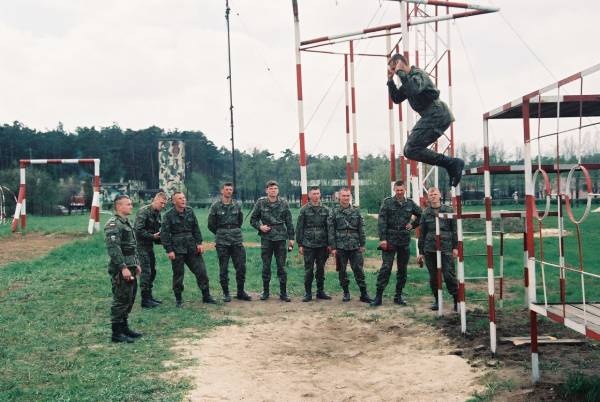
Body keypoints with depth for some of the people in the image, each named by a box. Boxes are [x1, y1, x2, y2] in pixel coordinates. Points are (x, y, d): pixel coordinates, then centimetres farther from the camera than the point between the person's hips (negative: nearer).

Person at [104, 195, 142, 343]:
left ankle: (124, 327, 27)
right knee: (121, 300, -5)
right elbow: (113, 248, -24)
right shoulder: (113, 224, -16)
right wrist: (123, 267, -26)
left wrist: (136, 264, 22)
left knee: (129, 299, 15)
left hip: (129, 269, 10)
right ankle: (117, 333, 1)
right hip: (120, 270, -10)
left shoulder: (126, 223, 16)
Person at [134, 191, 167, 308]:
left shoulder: (157, 214, 11)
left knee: (152, 271, 13)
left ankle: (149, 296, 24)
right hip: (141, 244, -9)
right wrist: (152, 236, -19)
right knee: (146, 272, -8)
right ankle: (145, 300, -2)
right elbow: (138, 230, -22)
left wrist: (159, 237, 0)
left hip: (150, 245, 9)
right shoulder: (144, 211, -16)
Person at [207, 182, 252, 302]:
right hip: (222, 242, -2)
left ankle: (240, 292, 14)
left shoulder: (237, 205, 7)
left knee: (241, 266, 1)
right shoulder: (216, 206, -2)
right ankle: (226, 293, 11)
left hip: (237, 240, 3)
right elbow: (211, 225, 4)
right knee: (223, 268, 2)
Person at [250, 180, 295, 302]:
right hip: (266, 238, 0)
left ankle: (283, 292, 10)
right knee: (266, 266, 6)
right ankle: (265, 291, 17)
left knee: (281, 266, 2)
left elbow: (289, 222, 7)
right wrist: (260, 227, -9)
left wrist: (291, 238, 4)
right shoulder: (261, 203, 1)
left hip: (281, 238, 0)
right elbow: (253, 219, 9)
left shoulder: (283, 203, 3)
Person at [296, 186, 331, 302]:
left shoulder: (325, 210, 8)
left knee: (321, 269, 9)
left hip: (322, 245, 3)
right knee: (308, 270, 0)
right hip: (308, 245, -3)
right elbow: (299, 228, 1)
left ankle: (320, 291, 18)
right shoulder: (304, 210, 1)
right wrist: (300, 244, -4)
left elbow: (329, 227, 11)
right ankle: (308, 293, 7)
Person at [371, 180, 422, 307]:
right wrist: (382, 239, -14)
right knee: (386, 267, -9)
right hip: (390, 240, -4)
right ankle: (379, 296, -6)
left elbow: (421, 215, 22)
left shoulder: (410, 203, 7)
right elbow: (381, 221, -7)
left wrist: (413, 225, 9)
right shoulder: (387, 202, -2)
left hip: (405, 241, 4)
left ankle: (398, 296, 17)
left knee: (402, 269, 8)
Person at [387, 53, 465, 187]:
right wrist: (390, 80, 14)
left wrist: (400, 72, -19)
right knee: (409, 150, 10)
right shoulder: (408, 78, 23)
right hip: (431, 116, 11)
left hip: (437, 114, -11)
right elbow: (396, 98, 24)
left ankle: (452, 163, -13)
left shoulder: (418, 74, -8)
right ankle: (452, 165, 5)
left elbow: (414, 89, -30)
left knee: (411, 150, -16)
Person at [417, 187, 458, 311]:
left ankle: (457, 299, 5)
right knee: (433, 277, 7)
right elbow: (422, 234, 11)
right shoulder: (425, 213, 8)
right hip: (430, 250, 3)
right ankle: (437, 300, 19)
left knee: (449, 275, -7)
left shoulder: (448, 210, 4)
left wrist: (455, 247, -1)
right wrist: (421, 252, 10)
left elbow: (454, 230, 5)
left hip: (446, 248, -2)